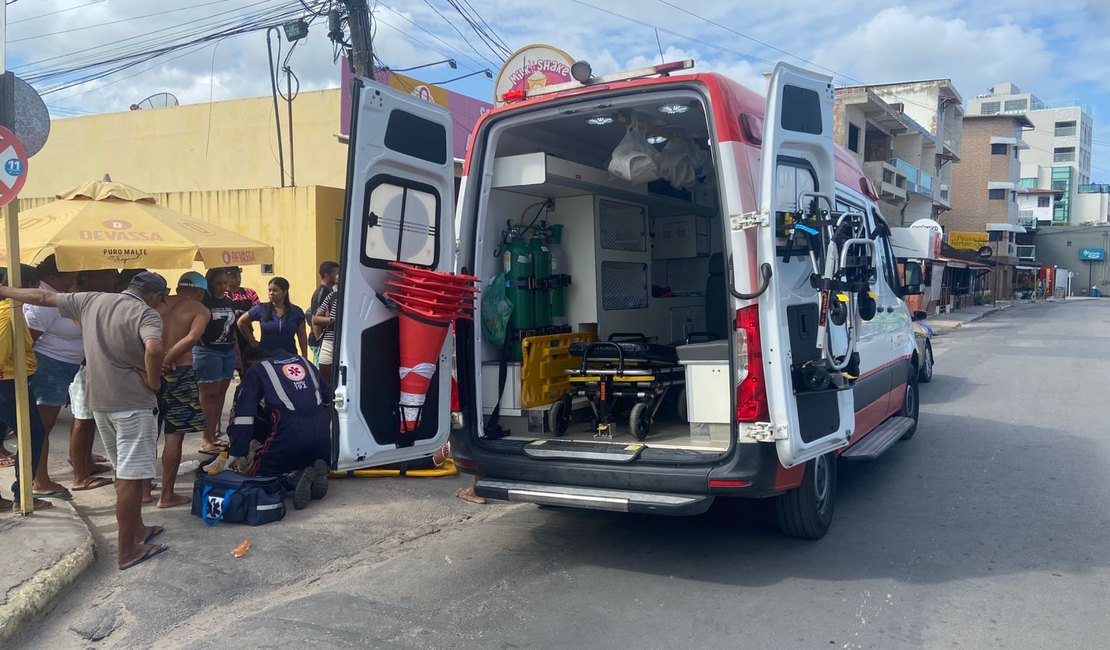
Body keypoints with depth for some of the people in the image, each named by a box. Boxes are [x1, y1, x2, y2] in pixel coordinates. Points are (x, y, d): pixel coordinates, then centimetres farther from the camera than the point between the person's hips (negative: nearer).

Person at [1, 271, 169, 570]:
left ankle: (137, 530, 31)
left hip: (100, 401, 7)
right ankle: (127, 551, 3)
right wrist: (154, 382, -17)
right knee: (130, 477, -2)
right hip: (133, 403, -7)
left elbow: (44, 297, 18)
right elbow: (154, 349, -34)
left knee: (125, 472, 20)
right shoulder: (146, 313, -14)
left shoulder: (91, 301, 7)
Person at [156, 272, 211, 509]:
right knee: (174, 434, 3)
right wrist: (166, 360, -15)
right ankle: (167, 495, 7)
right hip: (178, 372, -5)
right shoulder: (201, 310, 1)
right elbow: (192, 338, -18)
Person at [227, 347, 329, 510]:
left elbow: (244, 414, 2)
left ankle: (295, 478, -16)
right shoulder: (302, 361, 26)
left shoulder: (255, 371, 13)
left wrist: (236, 454, 2)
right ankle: (315, 471, -4)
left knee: (258, 474, 11)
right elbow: (329, 399, 27)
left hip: (289, 431, -4)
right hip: (321, 430, 4)